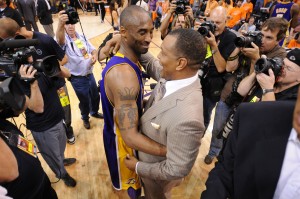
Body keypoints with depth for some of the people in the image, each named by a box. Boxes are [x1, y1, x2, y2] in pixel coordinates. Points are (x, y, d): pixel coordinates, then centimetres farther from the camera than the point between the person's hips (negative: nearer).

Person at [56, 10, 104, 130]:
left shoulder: (81, 37, 6)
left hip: (90, 74, 6)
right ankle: (85, 118, 40)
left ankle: (94, 112, 50)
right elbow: (59, 38, -40)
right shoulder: (64, 40, -15)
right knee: (84, 101, 11)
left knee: (95, 96, 21)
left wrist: (94, 56, -12)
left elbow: (92, 49, 12)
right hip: (77, 79, -5)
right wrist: (60, 23, -61)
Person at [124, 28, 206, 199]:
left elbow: (177, 170, -31)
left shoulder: (187, 118, -45)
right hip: (148, 152, 6)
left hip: (158, 175, -6)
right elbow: (153, 67, 3)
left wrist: (138, 167, -17)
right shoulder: (172, 76, -20)